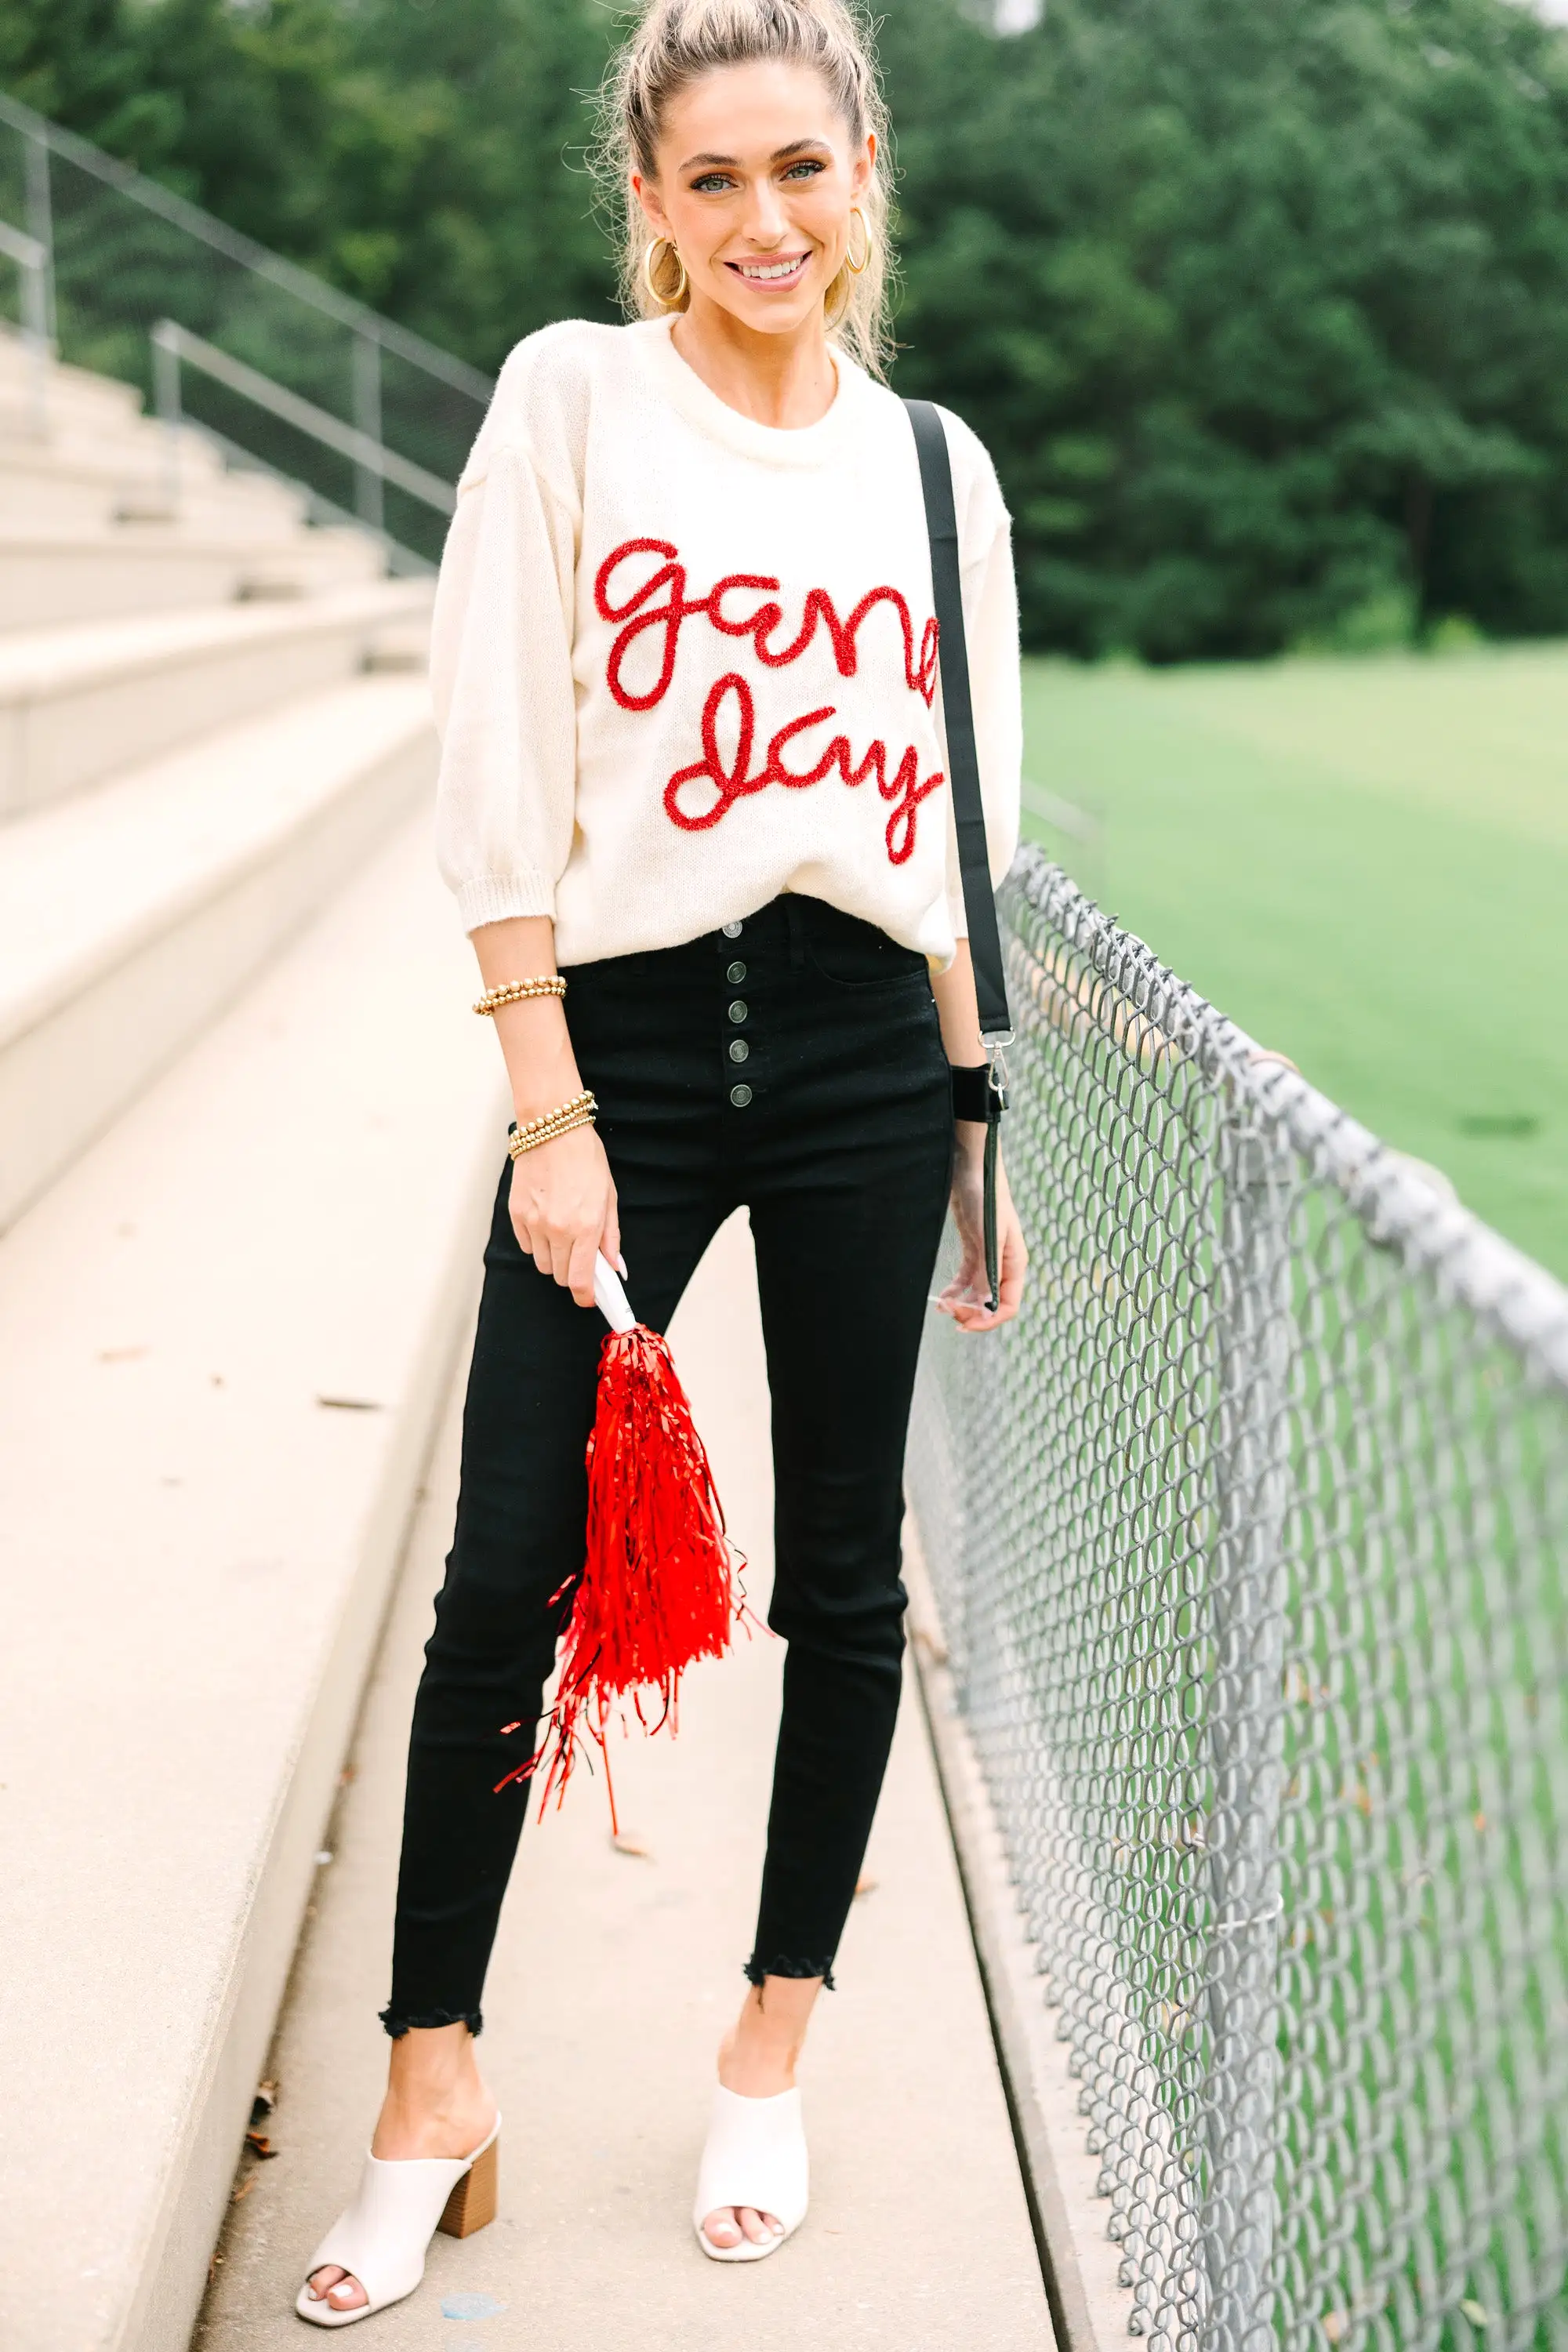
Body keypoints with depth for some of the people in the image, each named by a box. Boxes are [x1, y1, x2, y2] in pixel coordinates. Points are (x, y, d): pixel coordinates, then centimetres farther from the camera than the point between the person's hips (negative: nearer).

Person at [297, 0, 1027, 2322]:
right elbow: (500, 775, -4)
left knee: (844, 1569, 8)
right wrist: (553, 1109, -10)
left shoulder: (935, 462, 9)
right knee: (508, 1578, -3)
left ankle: (775, 2045, 26)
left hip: (866, 1051, 3)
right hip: (625, 1025, -2)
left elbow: (962, 832, 13)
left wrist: (976, 1132, 11)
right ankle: (433, 2082, 15)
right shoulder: (572, 394, 1)